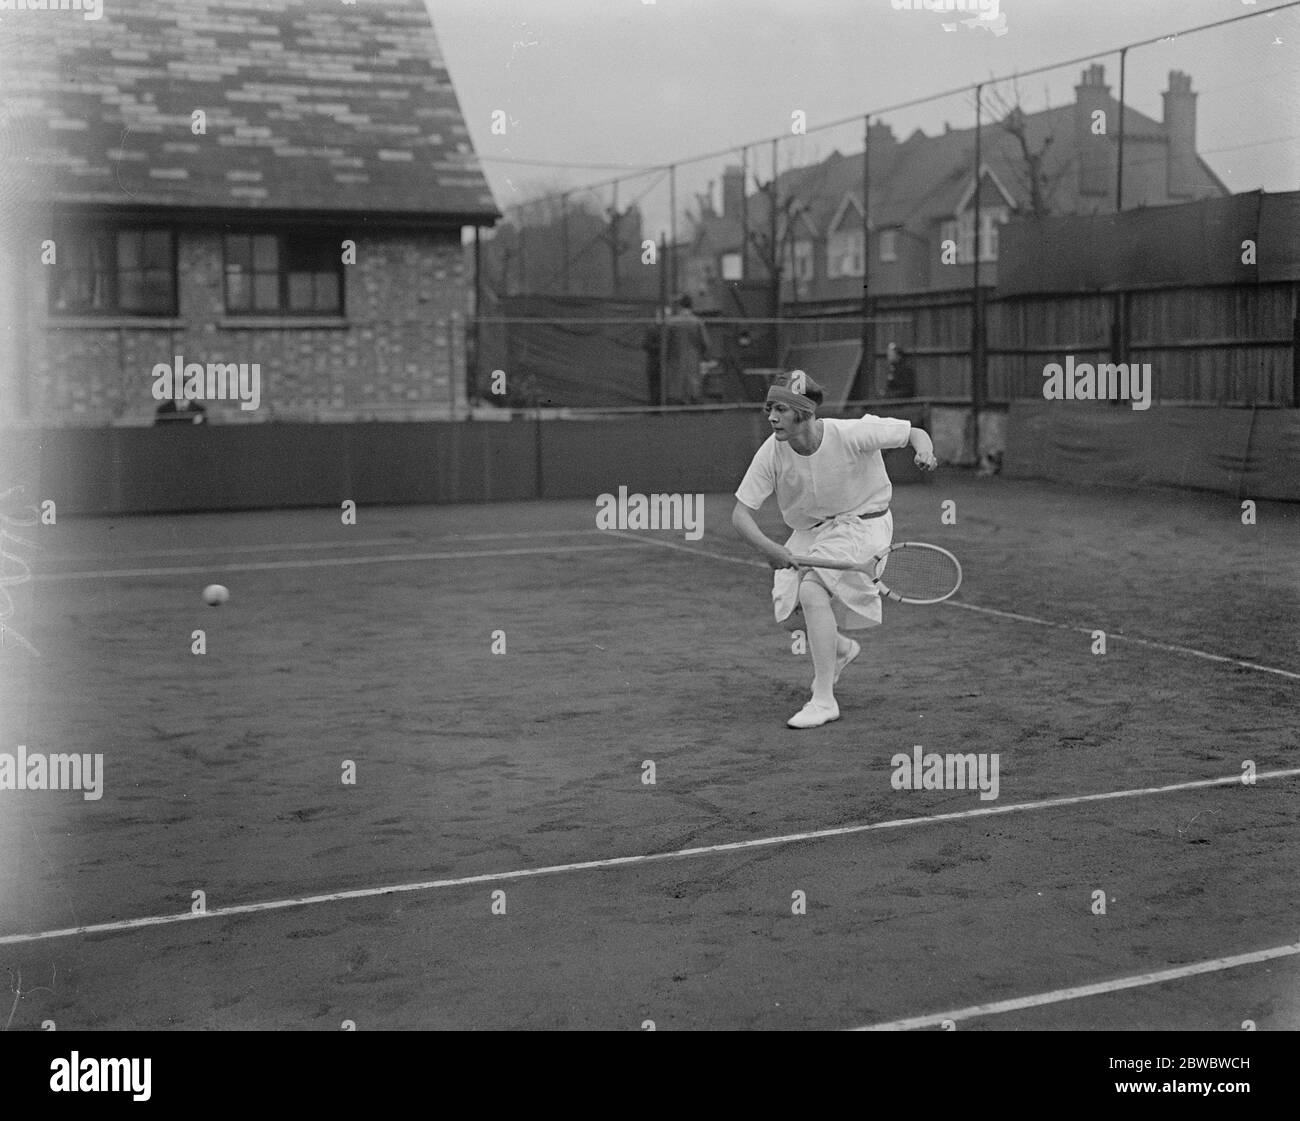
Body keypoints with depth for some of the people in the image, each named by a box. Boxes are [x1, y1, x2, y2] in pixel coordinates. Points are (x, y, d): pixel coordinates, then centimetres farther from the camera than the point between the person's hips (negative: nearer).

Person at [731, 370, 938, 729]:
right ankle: (841, 648, 32)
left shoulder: (851, 434, -26)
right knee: (789, 611, -4)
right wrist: (768, 548, -34)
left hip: (861, 523, -5)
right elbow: (741, 513, -16)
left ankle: (824, 700, -21)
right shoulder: (771, 453, -18)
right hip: (810, 533, 5)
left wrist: (925, 451, -34)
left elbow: (914, 433, -11)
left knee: (812, 590, -27)